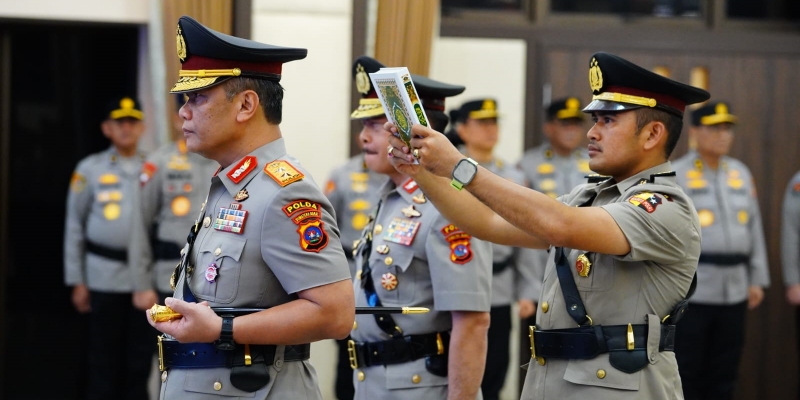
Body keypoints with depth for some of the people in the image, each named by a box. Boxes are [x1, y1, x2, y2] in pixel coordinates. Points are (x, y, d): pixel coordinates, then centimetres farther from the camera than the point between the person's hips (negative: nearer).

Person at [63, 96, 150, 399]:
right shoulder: (89, 169, 4)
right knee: (104, 360, 4)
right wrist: (77, 281, 2)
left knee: (140, 359, 6)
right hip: (105, 277, -1)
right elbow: (74, 226, 5)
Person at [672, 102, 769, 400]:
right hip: (690, 290, -5)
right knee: (685, 374, 0)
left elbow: (754, 228, 15)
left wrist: (757, 279, 12)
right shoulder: (675, 175, -4)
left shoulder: (741, 173, 12)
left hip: (734, 292, 5)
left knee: (724, 375, 10)